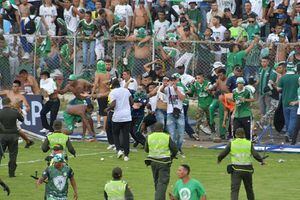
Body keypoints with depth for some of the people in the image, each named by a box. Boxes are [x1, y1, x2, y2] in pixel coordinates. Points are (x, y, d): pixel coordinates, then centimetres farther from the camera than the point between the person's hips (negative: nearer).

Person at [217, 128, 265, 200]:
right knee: (249, 189, 20)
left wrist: (219, 159, 23)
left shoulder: (231, 143, 0)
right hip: (247, 170, 2)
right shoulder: (249, 143, 1)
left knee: (234, 190, -6)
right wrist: (262, 160, 11)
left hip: (236, 169, -2)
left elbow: (222, 154, 1)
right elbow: (255, 155, -7)